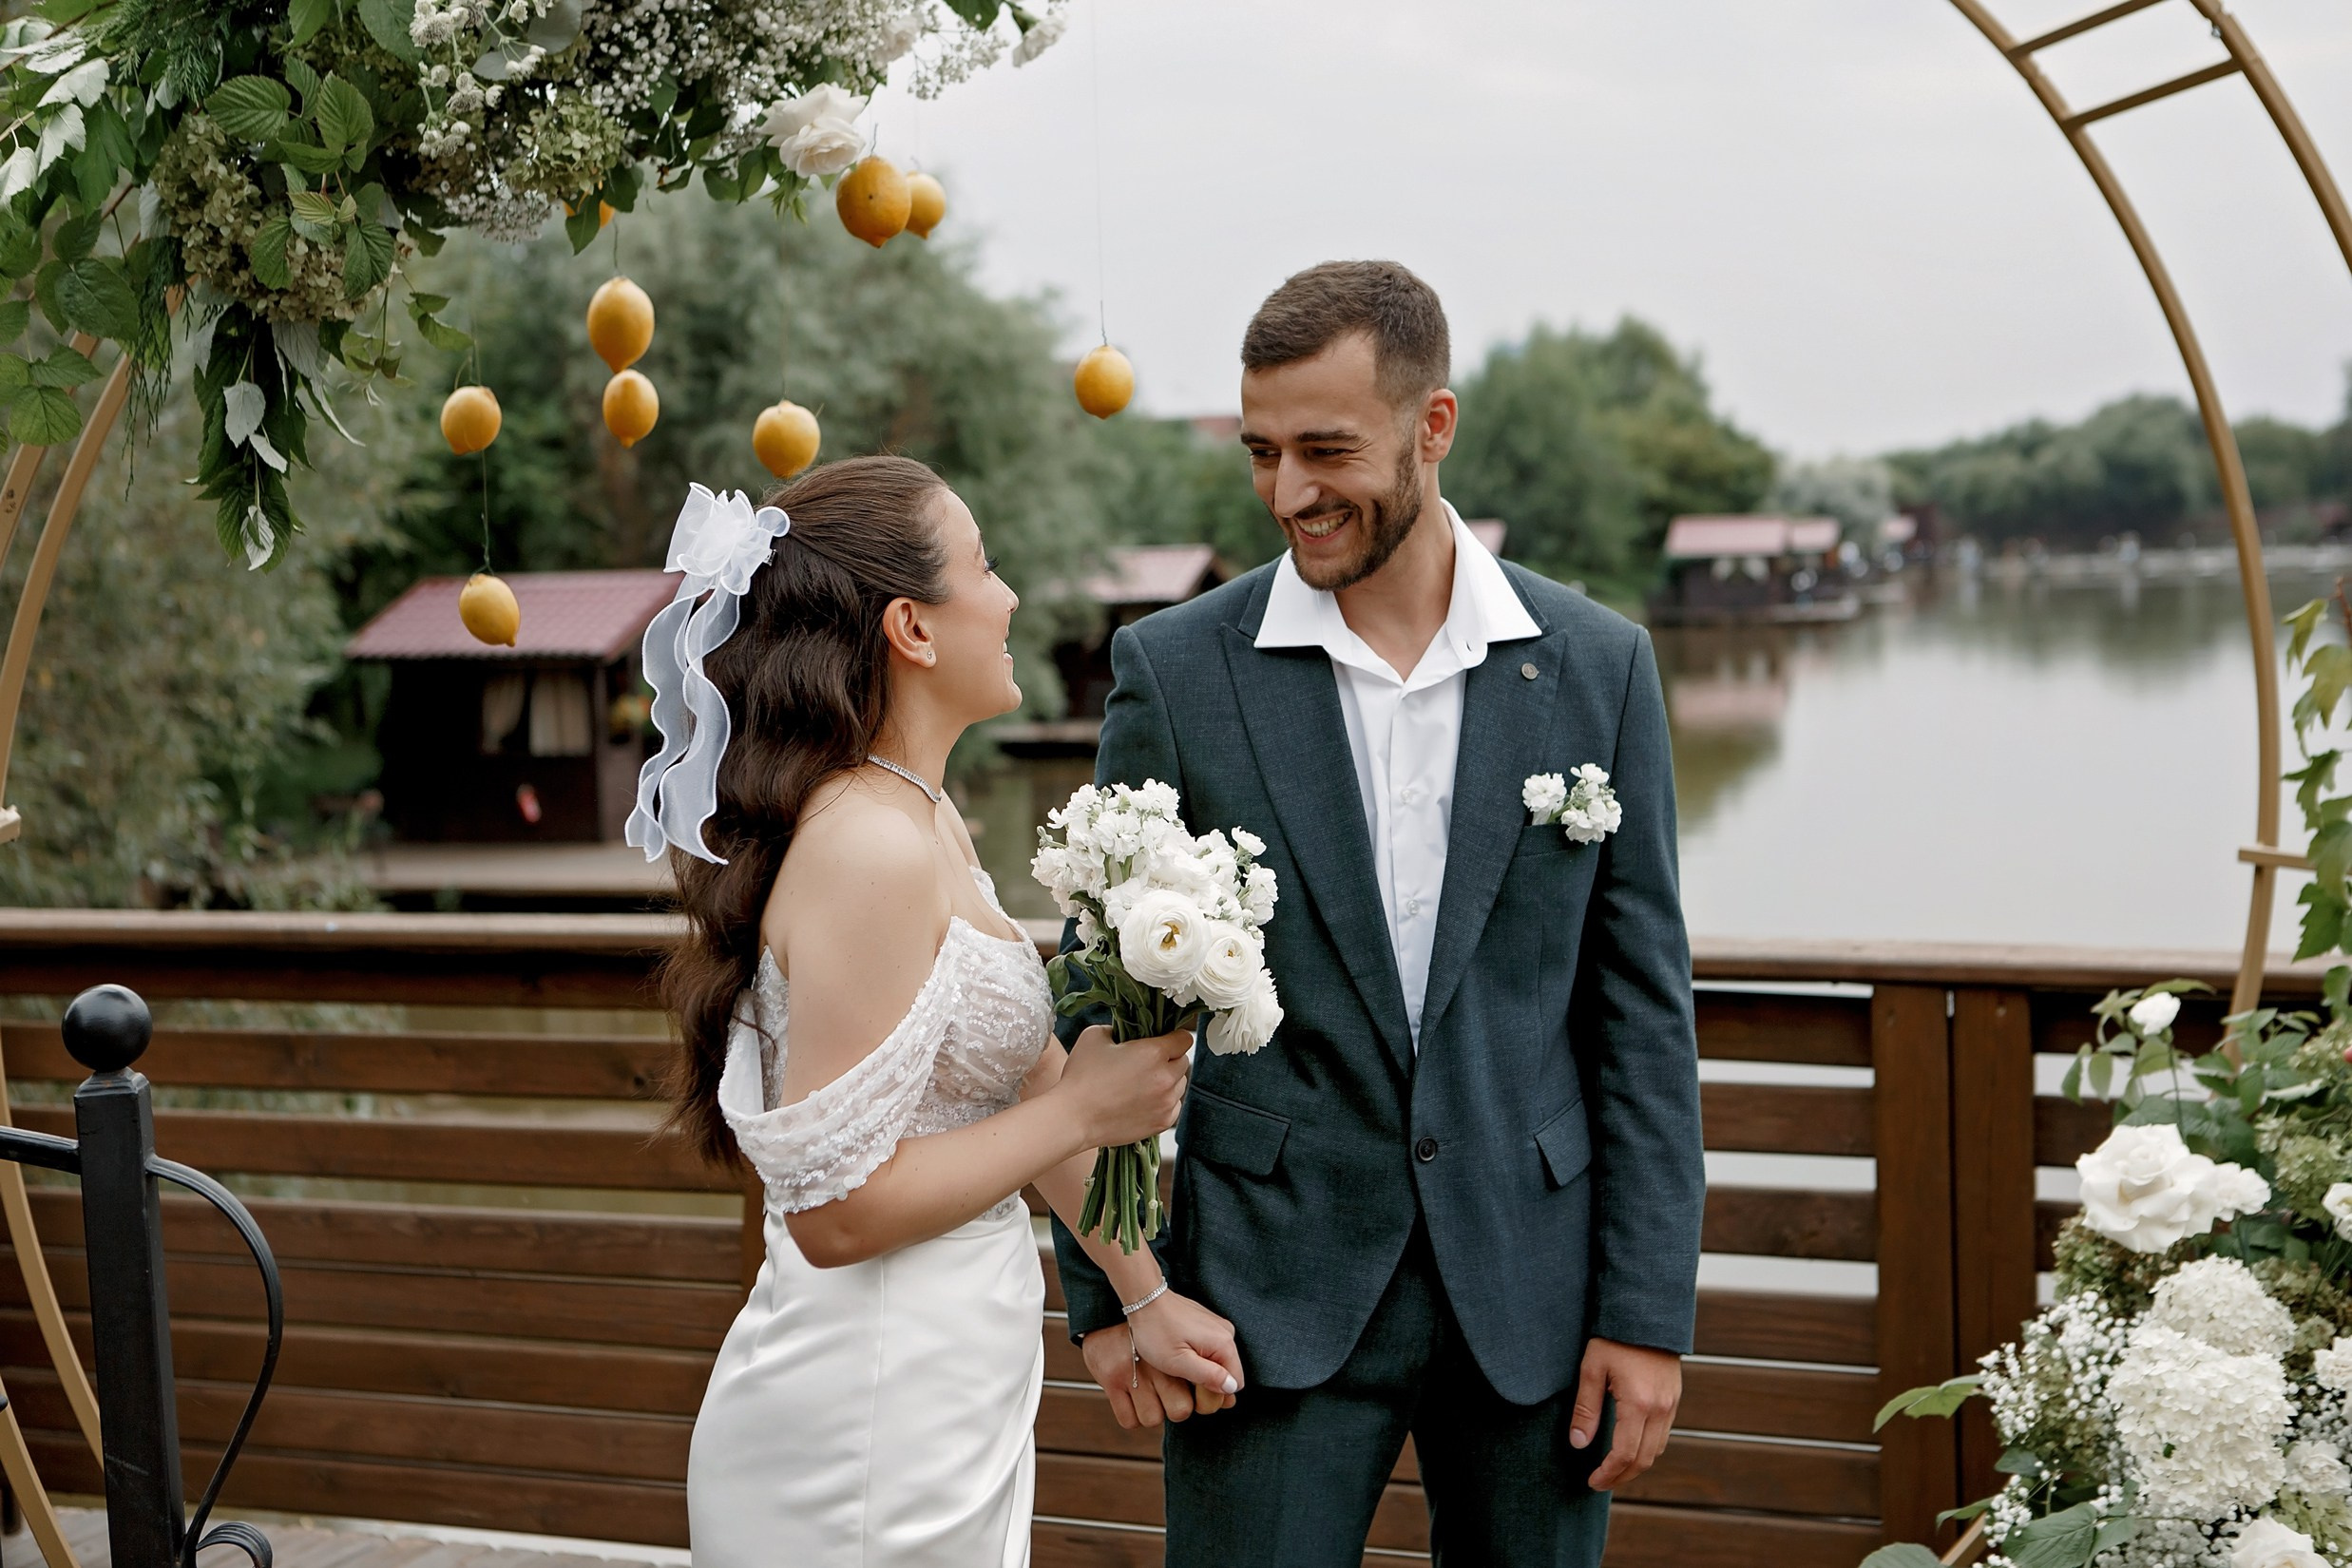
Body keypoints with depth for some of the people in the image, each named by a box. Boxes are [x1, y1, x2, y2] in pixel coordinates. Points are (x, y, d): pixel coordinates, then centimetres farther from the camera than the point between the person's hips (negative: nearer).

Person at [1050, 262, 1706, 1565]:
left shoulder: (1596, 666, 1)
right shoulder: (1176, 669, -3)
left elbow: (1642, 1005, 2)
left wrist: (1650, 1311, -2)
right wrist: (1106, 1291, -4)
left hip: (1531, 1295, 2)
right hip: (1273, 1296, -1)